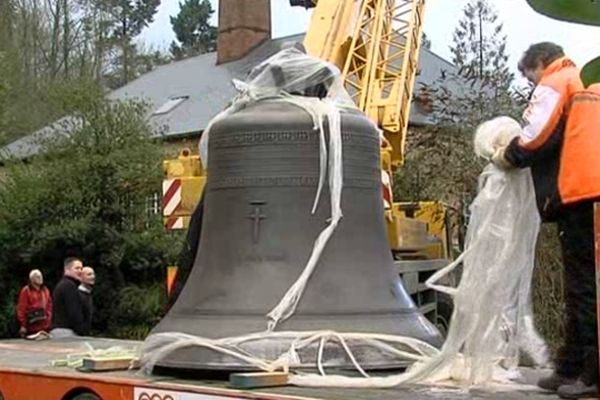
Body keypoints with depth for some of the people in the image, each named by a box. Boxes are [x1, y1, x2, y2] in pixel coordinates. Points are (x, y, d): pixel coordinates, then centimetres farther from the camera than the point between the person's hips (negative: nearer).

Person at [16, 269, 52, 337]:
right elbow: (21, 309, -9)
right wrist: (23, 325, -12)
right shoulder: (26, 290, -6)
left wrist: (49, 321, 8)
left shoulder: (45, 290, 13)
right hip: (32, 327, -6)